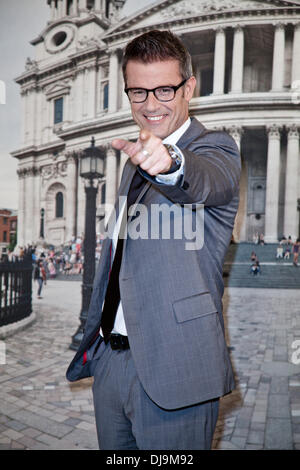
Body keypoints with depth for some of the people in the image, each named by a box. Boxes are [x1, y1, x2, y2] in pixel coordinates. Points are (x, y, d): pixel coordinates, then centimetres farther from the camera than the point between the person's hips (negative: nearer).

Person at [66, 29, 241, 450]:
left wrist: (169, 162, -54)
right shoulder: (135, 160, 14)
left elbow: (206, 179, -33)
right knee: (112, 449, 21)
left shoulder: (215, 148, -7)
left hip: (172, 368, -6)